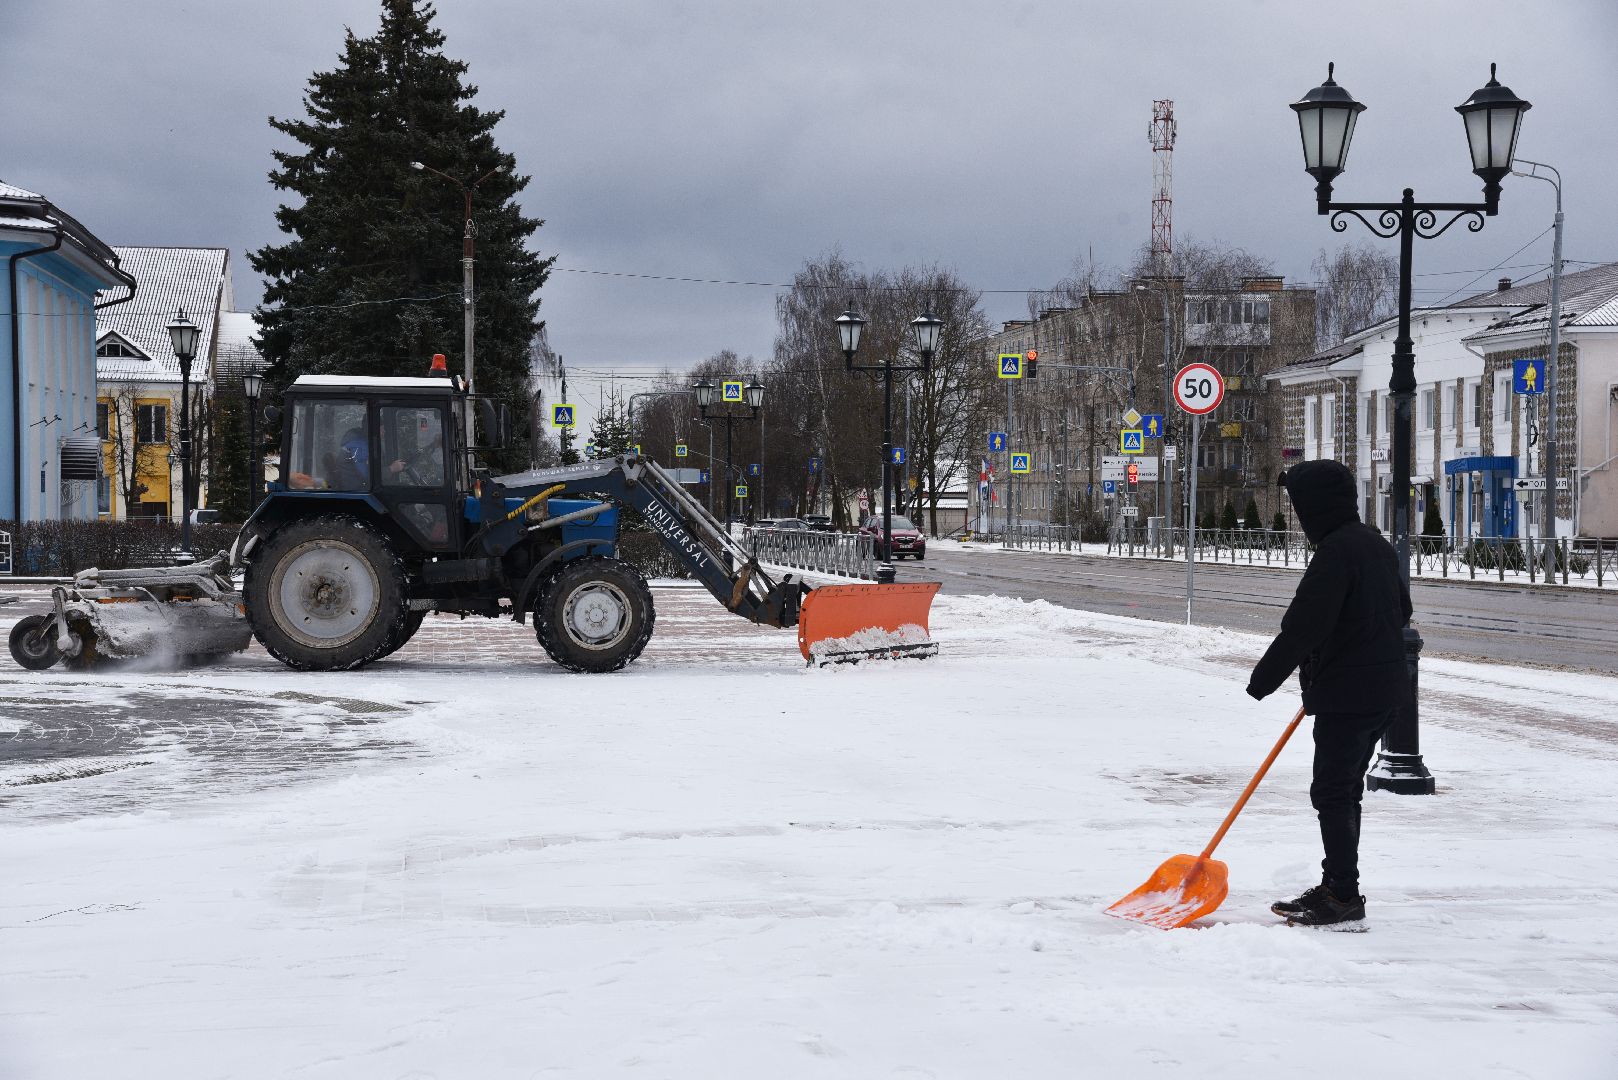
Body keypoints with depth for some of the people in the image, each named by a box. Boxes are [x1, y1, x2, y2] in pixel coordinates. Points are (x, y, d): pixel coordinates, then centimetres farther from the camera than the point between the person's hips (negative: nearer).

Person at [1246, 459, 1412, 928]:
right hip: (1385, 689, 10)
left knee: (1333, 793, -5)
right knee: (1346, 790, 16)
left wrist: (1262, 681, -16)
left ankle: (1343, 897, -2)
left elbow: (1303, 625, -22)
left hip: (1348, 694, -10)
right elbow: (1401, 609, 24)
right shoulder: (1376, 545, 12)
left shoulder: (1336, 551, -18)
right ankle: (1336, 889, 22)